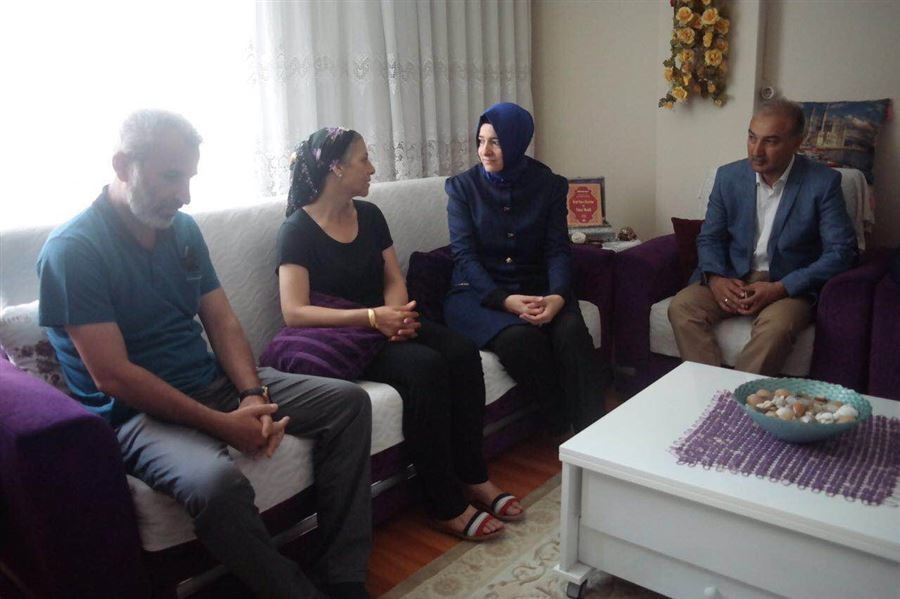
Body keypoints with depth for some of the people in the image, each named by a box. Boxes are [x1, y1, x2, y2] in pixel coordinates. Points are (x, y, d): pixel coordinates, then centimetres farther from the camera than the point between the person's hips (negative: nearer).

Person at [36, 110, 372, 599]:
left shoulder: (183, 228, 7)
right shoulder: (72, 250, -13)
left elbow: (223, 323, 7)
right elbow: (113, 376, -19)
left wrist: (253, 394, -11)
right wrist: (221, 424, -21)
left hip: (214, 381, 7)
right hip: (138, 411, -7)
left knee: (349, 402, -6)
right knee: (216, 481, -38)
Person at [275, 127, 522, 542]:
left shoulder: (369, 215, 10)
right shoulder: (299, 230, -9)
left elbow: (394, 280, 10)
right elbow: (294, 312, -19)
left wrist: (397, 313, -14)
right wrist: (371, 317, -28)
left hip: (383, 327, 7)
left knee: (462, 352, -20)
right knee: (425, 366, -31)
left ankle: (473, 477, -8)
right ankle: (446, 506, -19)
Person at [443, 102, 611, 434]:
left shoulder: (548, 185, 5)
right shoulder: (463, 187, 1)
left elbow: (557, 250, -1)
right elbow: (464, 256, -8)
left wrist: (557, 296, -22)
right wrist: (504, 300, -23)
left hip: (535, 288, 2)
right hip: (478, 292, -1)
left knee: (572, 331, -30)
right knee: (519, 337, -32)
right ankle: (562, 426, -13)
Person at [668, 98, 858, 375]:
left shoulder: (823, 183, -6)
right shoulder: (728, 176, 3)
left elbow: (841, 251, -8)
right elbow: (709, 238, 9)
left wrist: (780, 288, -18)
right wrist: (715, 278, -12)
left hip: (789, 287, -3)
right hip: (732, 281, 3)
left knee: (776, 325, -35)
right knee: (681, 306, -24)